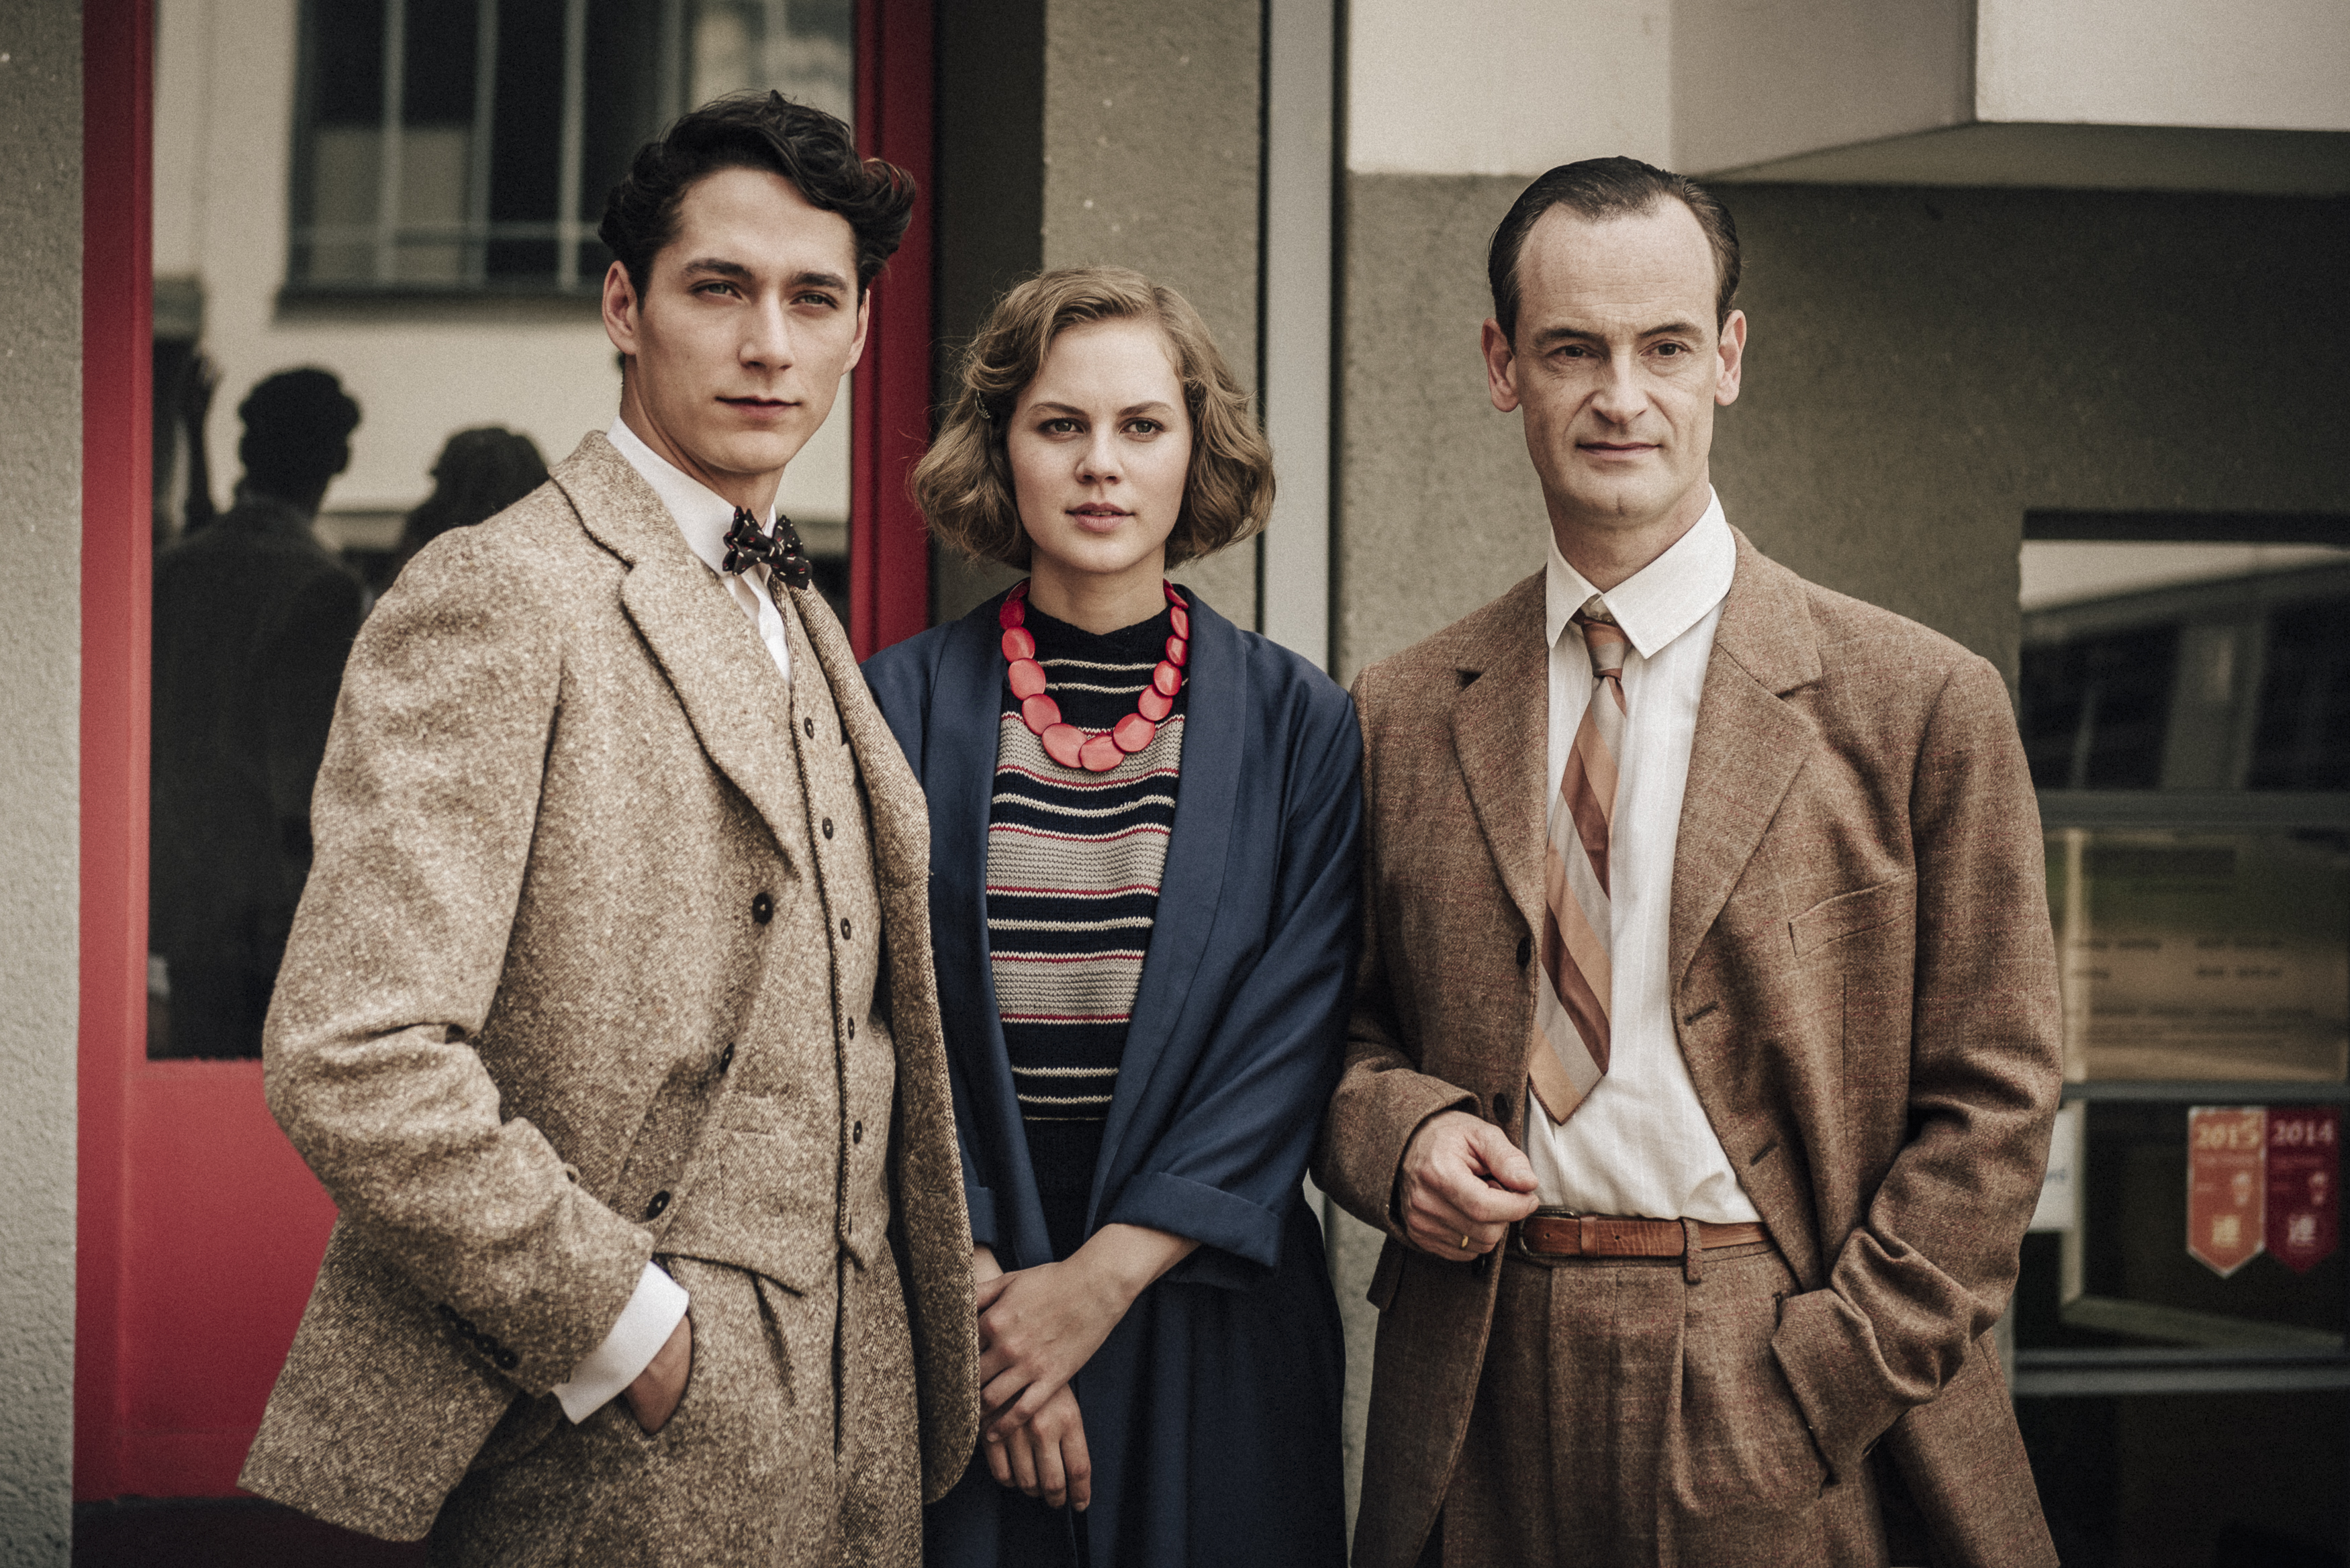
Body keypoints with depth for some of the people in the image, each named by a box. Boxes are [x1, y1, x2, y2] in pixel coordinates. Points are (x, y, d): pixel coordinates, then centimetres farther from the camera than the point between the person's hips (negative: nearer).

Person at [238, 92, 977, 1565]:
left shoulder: (800, 622, 15)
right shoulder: (498, 597, -11)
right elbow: (351, 1057, -21)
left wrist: (958, 1303, 9)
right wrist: (624, 1330, -16)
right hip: (606, 1450, -7)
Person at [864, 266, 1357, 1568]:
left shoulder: (1296, 724, 1)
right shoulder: (901, 707, 0)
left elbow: (1290, 1042, -5)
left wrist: (1104, 1277, -13)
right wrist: (980, 1290, -12)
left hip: (1206, 1319, 0)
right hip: (949, 1313, 0)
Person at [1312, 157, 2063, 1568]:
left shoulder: (1926, 705, -1)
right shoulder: (1401, 717, 8)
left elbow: (1991, 1100, -2)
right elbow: (1346, 1028, 17)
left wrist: (1822, 1394, -10)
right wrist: (1401, 1128, -5)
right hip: (1486, 1415, 2)